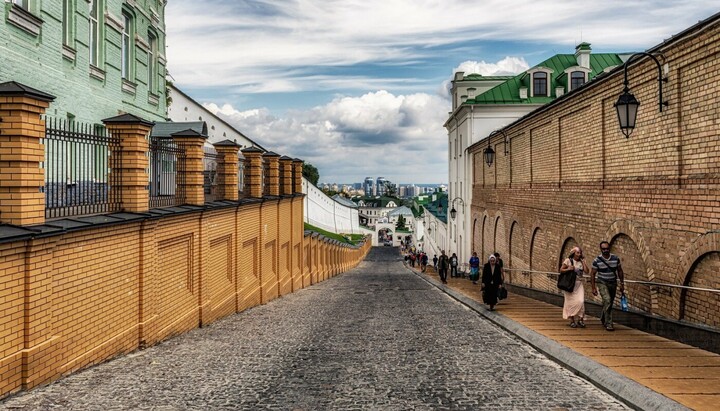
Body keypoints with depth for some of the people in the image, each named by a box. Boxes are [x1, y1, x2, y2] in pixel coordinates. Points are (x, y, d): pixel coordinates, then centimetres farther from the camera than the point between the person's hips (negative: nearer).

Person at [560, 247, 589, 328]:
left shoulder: (581, 262, 8)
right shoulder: (568, 260, -2)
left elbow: (587, 271, -2)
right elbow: (561, 269, 0)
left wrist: (583, 262, -3)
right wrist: (568, 269, -17)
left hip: (579, 284, 3)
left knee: (580, 301, -11)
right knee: (571, 302, 1)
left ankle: (580, 319, 0)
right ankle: (572, 320, 12)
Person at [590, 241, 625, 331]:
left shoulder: (616, 258, -3)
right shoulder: (597, 260, -10)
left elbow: (620, 271, 9)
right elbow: (593, 274, -5)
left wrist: (622, 284, 8)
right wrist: (593, 288, -8)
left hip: (613, 283, 4)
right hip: (602, 283, -4)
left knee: (609, 303, 12)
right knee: (607, 300, -22)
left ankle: (603, 319, 38)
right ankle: (608, 324, -18)